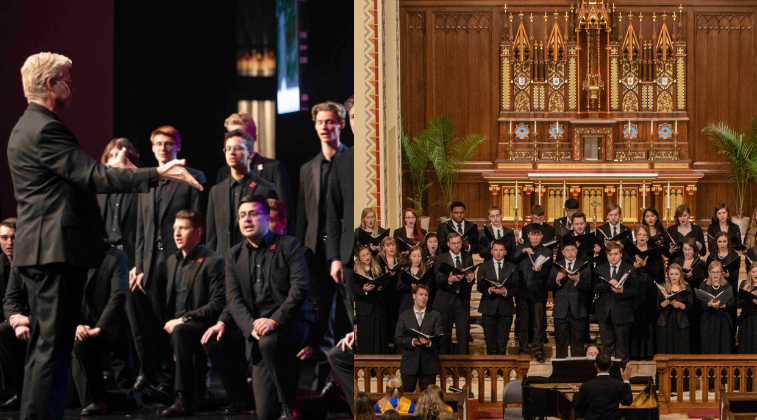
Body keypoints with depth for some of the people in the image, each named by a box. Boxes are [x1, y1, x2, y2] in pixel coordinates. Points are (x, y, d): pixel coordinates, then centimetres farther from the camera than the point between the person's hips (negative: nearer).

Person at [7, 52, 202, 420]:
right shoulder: (45, 129, -15)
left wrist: (108, 169, 27)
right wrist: (157, 174, -21)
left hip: (40, 252, 11)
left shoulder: (26, 128, 18)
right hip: (57, 249, -11)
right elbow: (93, 177, -21)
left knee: (44, 345, 16)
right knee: (53, 346, -8)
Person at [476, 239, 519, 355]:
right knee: (490, 342, 0)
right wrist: (490, 290, -19)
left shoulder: (512, 268, 10)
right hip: (489, 308, 0)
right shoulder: (484, 267, 10)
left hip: (506, 309, 0)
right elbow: (479, 287, 0)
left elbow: (516, 288, 2)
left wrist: (506, 291, -17)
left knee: (502, 343, -2)